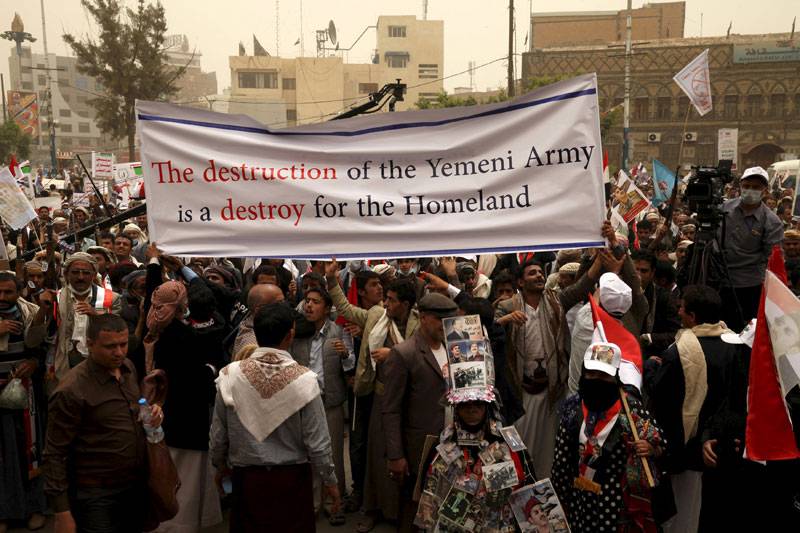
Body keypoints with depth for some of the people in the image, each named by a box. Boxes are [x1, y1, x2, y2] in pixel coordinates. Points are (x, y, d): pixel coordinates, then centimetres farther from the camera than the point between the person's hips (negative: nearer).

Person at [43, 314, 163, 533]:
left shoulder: (128, 367, 1)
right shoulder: (71, 391, -19)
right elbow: (55, 455, -15)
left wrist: (152, 412, -4)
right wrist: (62, 514, -15)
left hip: (137, 488, 7)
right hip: (96, 497, -6)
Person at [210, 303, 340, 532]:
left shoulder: (230, 375, -13)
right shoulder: (303, 379, -18)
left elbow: (218, 435, -2)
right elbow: (317, 443, -13)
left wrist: (220, 466, 17)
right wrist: (330, 481, 3)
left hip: (246, 478, 1)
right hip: (292, 478, -1)